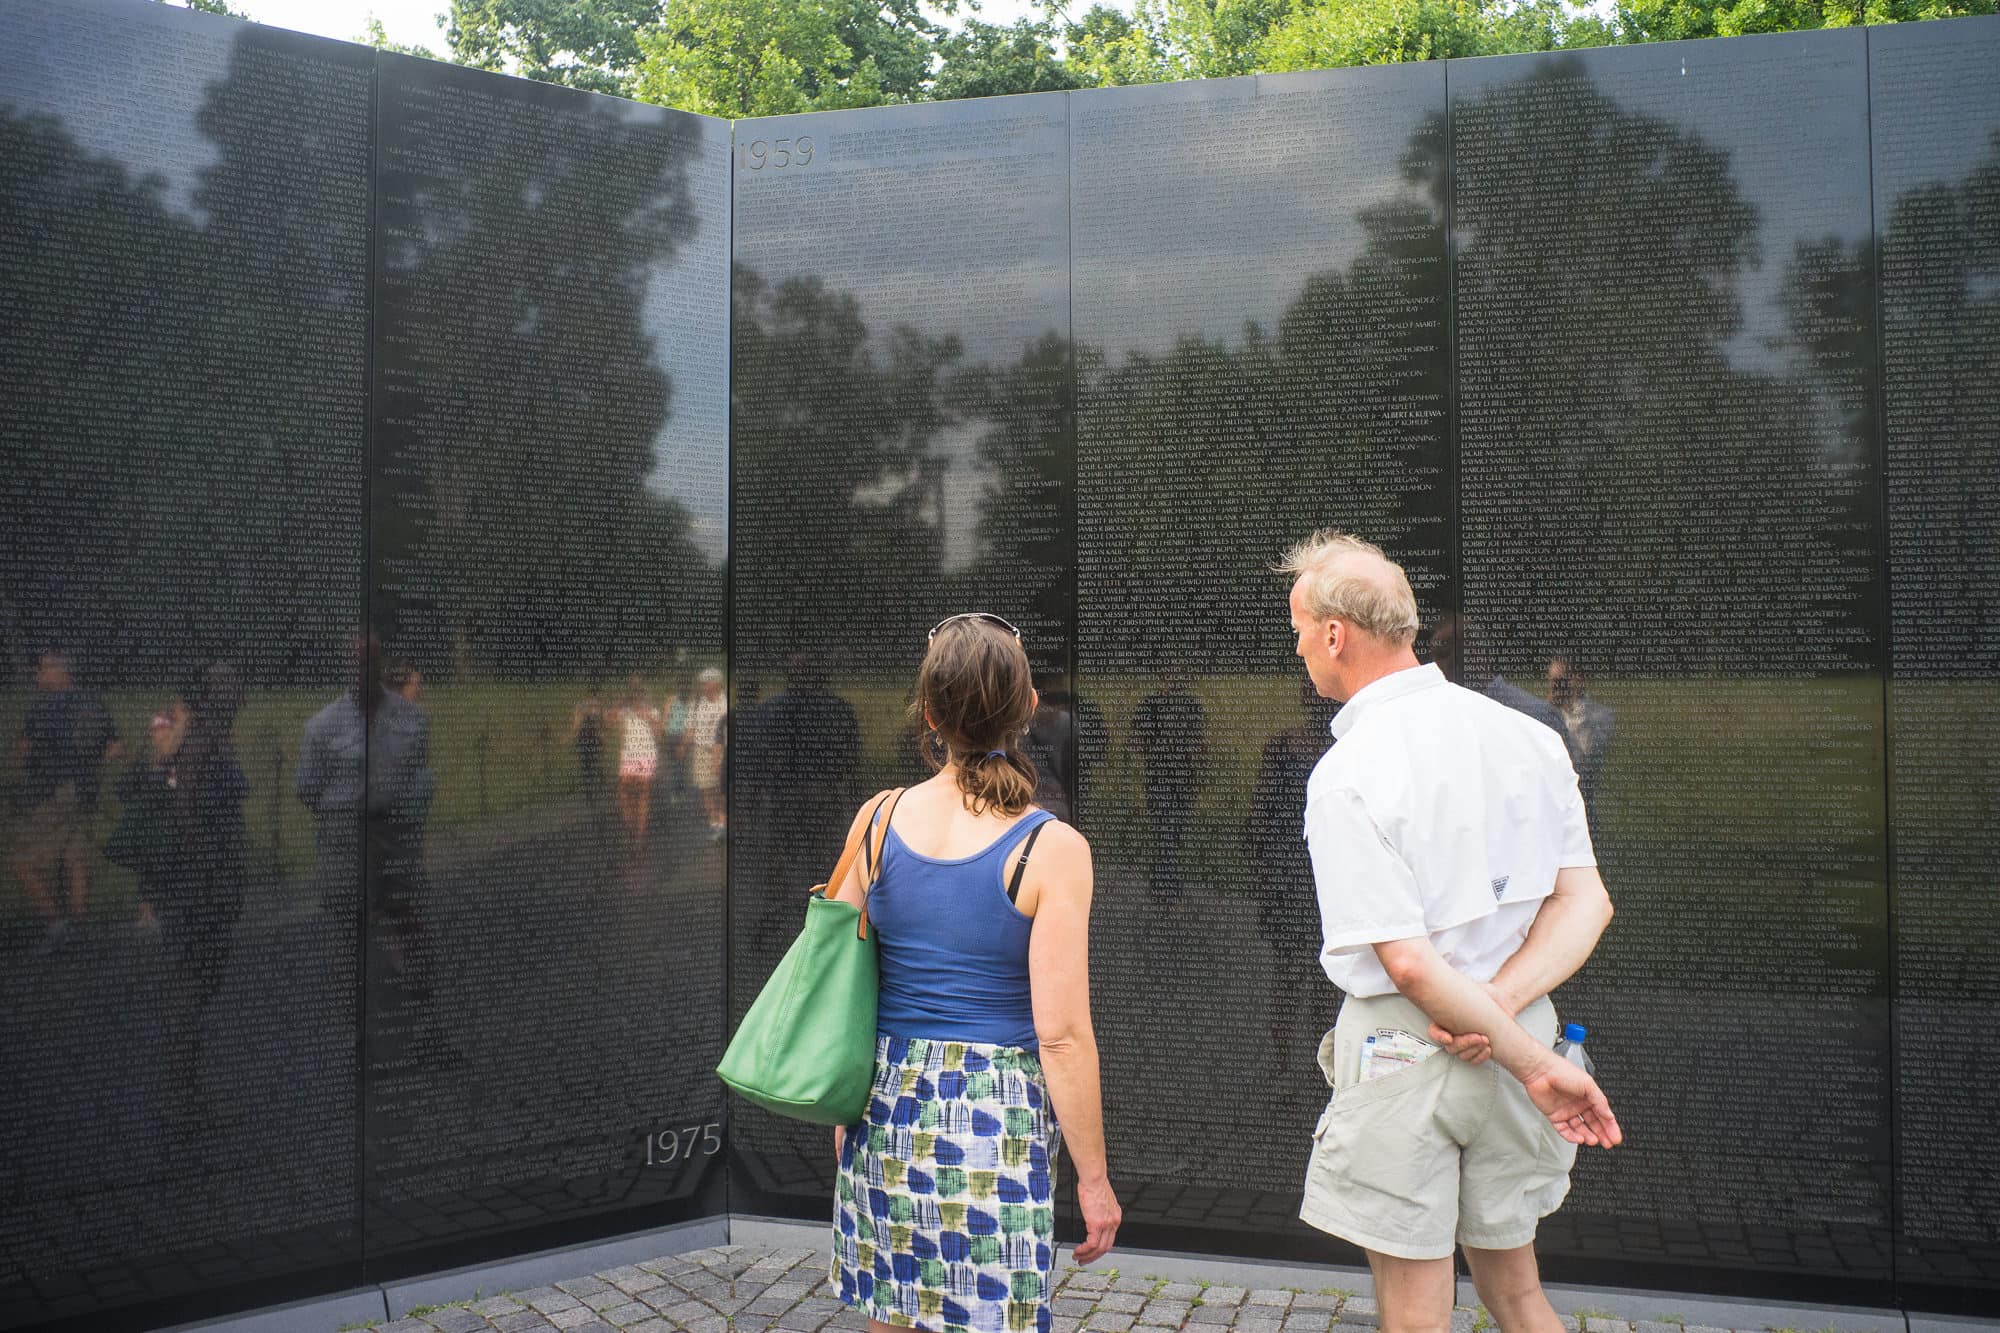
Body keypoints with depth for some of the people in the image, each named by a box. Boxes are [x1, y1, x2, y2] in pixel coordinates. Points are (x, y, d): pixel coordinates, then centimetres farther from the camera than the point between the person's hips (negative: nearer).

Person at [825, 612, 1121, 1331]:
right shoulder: (1051, 849, -13)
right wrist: (1094, 1178, -4)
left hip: (886, 1105, 4)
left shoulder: (878, 819, -1)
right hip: (995, 1113, -4)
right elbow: (1062, 1034, -14)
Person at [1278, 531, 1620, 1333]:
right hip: (1516, 1029, 6)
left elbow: (1409, 963, -22)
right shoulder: (1526, 735, 2)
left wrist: (1538, 1065, -14)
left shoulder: (1346, 775, -18)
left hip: (1400, 1047, -6)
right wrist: (1503, 1003, -11)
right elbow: (1586, 902, 1)